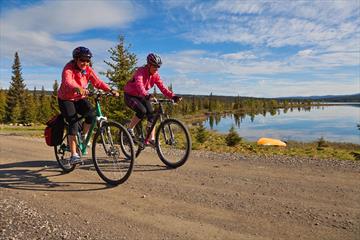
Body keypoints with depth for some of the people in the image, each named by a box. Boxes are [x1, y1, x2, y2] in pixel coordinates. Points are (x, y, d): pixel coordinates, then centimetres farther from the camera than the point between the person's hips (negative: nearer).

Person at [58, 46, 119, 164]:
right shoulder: (68, 68, -23)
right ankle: (74, 155, -12)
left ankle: (84, 136, 5)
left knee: (92, 114, -23)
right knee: (73, 123, -18)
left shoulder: (88, 69, -7)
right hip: (65, 99, -4)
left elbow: (97, 82, -15)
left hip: (79, 98, 4)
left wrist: (110, 90, -31)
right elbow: (67, 82, -42)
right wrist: (78, 88, -64)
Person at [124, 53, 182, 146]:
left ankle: (151, 139, -5)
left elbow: (162, 87, -15)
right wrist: (146, 95, -62)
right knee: (142, 111, -30)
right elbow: (139, 85, -43)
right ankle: (129, 129, -8)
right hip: (130, 96, -6)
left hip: (142, 96, 6)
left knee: (151, 114, -12)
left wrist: (173, 96, -30)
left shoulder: (155, 75, -7)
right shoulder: (141, 71, -25)